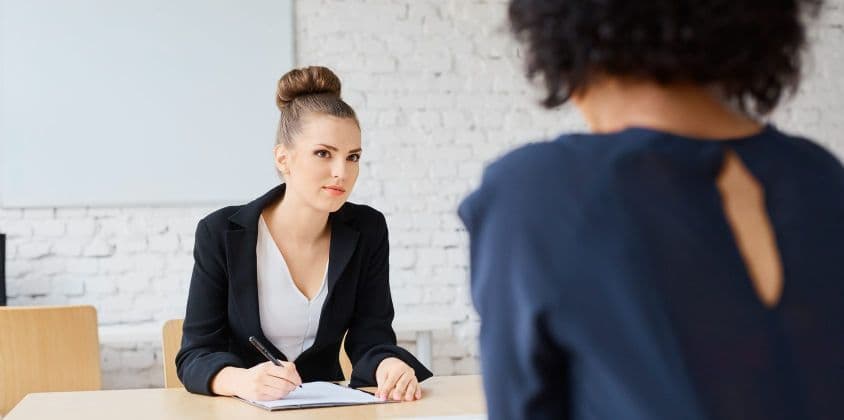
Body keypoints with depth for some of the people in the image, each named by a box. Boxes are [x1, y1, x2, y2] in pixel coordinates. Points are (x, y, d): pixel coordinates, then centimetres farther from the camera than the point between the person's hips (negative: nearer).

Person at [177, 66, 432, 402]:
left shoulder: (367, 231, -1)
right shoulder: (222, 233, -9)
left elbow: (371, 337, -2)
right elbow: (196, 355, -11)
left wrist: (390, 366, -25)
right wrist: (241, 380, -32)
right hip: (243, 411, -1)